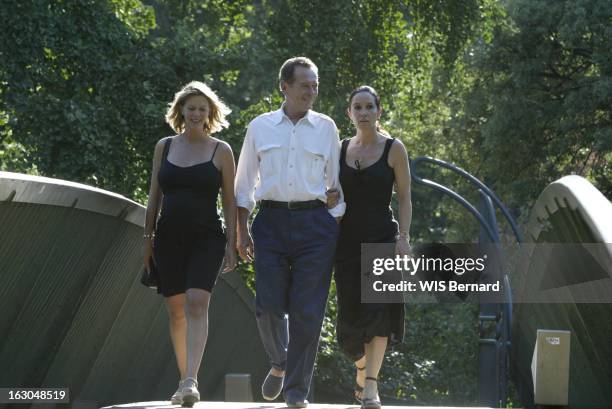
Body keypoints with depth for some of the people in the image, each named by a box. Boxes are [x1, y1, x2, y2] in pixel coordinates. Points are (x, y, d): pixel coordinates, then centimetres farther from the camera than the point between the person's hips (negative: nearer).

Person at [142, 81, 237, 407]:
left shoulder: (221, 151, 3)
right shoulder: (164, 147, 10)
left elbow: (230, 202, 2)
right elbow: (154, 196, 14)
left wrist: (231, 243, -5)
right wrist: (147, 238, 9)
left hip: (206, 238, -3)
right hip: (169, 238, 3)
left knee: (197, 304, -19)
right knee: (176, 311, 5)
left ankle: (192, 381, -26)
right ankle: (184, 380, 16)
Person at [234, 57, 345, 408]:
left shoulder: (326, 128, 8)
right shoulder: (260, 127, 9)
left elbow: (338, 181, 12)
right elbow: (245, 182, 13)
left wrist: (339, 224, 5)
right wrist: (242, 231, 8)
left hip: (314, 222, 0)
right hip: (271, 221, 0)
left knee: (307, 311, -3)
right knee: (269, 306, -4)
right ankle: (279, 363, 26)